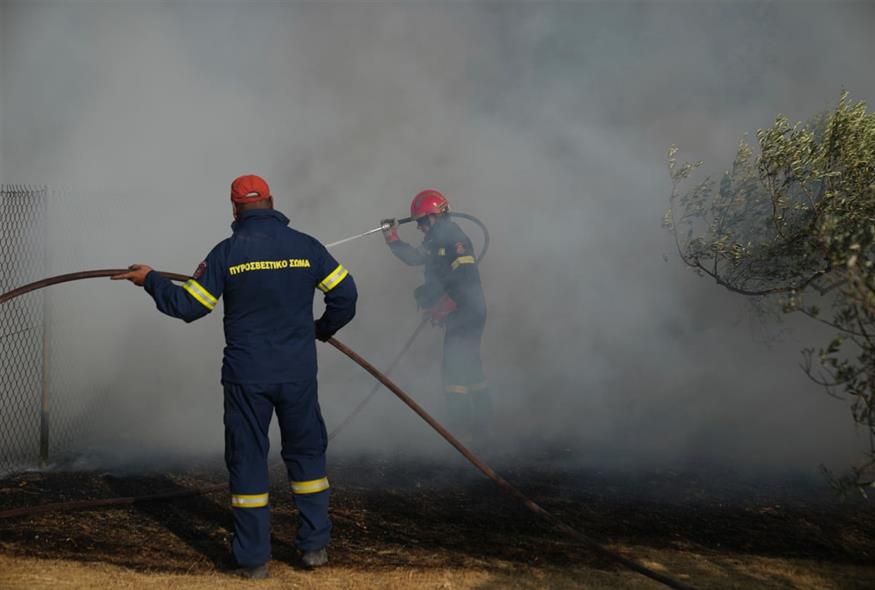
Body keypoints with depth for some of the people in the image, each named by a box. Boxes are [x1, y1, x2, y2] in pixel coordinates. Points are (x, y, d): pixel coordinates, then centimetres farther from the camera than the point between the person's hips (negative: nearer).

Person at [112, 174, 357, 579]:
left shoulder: (227, 252, -6)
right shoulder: (306, 246, 0)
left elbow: (188, 306, -5)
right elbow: (345, 294, 2)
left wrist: (150, 280, 10)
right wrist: (323, 329, 20)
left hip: (246, 377, -2)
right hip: (298, 374, 2)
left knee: (247, 459, 6)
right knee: (306, 453, 16)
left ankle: (252, 557, 9)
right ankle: (315, 545, 17)